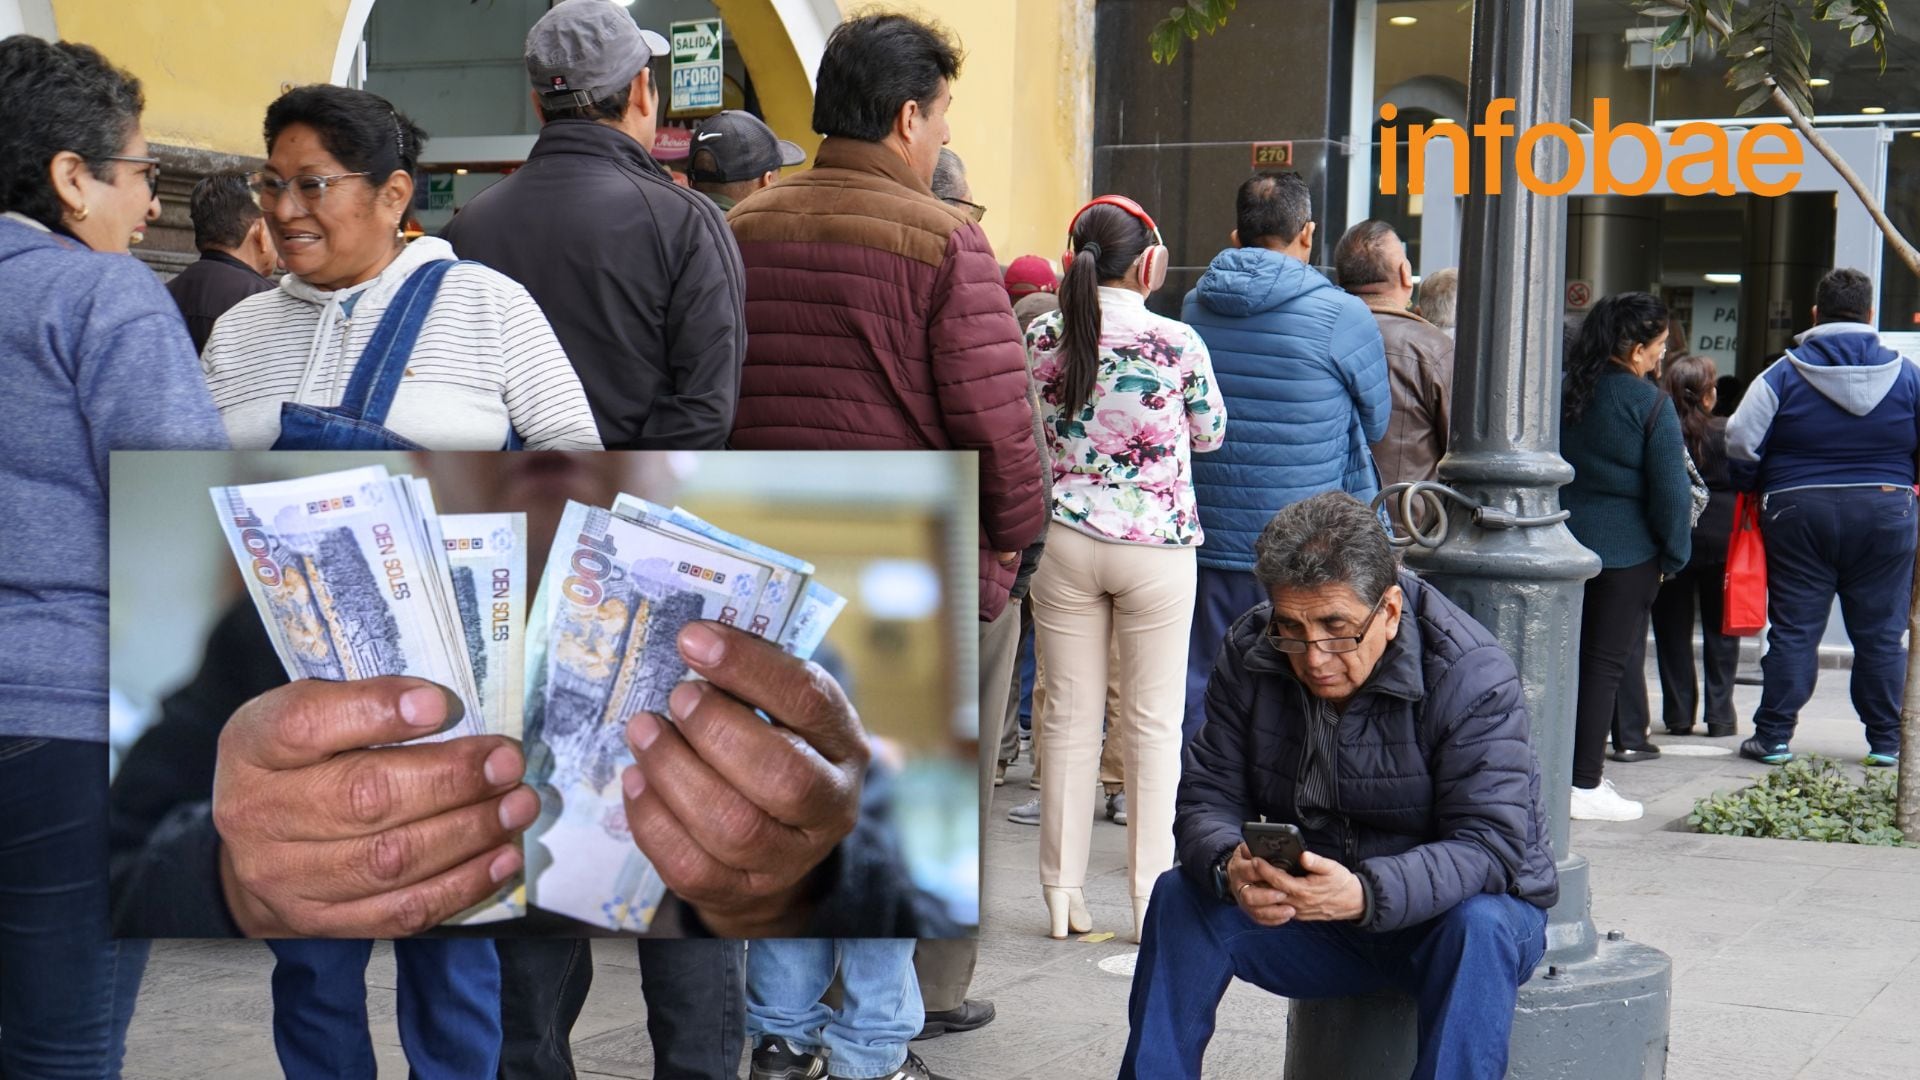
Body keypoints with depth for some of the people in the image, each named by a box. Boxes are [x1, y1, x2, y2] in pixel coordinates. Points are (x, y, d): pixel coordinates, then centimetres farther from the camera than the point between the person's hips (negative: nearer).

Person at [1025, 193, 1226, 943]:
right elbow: (1211, 435, 6)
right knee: (1152, 726, 6)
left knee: (1068, 719, 9)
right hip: (1156, 546, -2)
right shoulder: (1177, 343, -10)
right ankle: (1150, 894, 11)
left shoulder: (1043, 338, -2)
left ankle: (1063, 894, 15)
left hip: (1065, 541, 3)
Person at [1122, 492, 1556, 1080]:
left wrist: (1366, 893, -44)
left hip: (1445, 909, -3)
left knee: (1479, 928, -36)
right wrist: (1230, 867, -33)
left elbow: (1489, 844, -27)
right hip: (1310, 916, 4)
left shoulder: (1472, 676, -21)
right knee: (1182, 895, -19)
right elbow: (1208, 797, -8)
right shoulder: (1250, 653, -7)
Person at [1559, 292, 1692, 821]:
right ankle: (1585, 783, 2)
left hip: (1563, 544, 5)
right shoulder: (1651, 405, -12)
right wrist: (1674, 554, 2)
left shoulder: (1563, 393, 4)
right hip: (1627, 552, -5)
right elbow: (1671, 490, -10)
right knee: (1605, 663, 0)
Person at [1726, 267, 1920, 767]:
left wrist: (1758, 492, 7)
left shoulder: (1783, 374, -4)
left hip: (1798, 513, -1)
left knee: (1793, 630, 3)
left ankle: (1773, 736, 5)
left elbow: (1741, 445, -9)